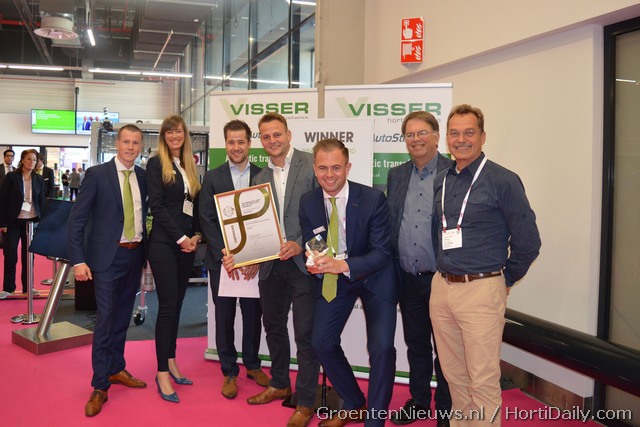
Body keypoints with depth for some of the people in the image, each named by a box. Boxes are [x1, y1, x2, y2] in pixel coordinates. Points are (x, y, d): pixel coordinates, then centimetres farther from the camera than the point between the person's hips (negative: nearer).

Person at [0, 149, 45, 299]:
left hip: (32, 221, 3)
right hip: (13, 221, -3)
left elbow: (42, 202, 8)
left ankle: (27, 286, 18)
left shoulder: (39, 179, 4)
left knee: (28, 255, 9)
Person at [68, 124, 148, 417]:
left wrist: (147, 249, 6)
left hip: (135, 254, 5)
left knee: (122, 316, 16)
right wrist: (78, 260, -14)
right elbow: (77, 219, -8)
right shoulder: (97, 174, -7)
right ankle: (100, 387, 7)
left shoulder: (143, 176, 5)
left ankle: (117, 369, 32)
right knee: (105, 318, -4)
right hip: (107, 256, -4)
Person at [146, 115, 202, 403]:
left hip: (186, 244, 6)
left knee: (176, 304, 11)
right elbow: (157, 206, -11)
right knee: (168, 306, -6)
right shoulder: (156, 164, -3)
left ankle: (171, 362, 22)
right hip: (164, 243, -6)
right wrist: (180, 238, -13)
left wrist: (196, 235, 1)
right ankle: (162, 373, 3)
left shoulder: (189, 166, 15)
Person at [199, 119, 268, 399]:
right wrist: (225, 255, -13)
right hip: (221, 258, 0)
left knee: (253, 314, 10)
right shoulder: (212, 177, 3)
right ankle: (229, 371, 22)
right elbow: (207, 220, -2)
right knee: (224, 316, 8)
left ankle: (252, 364, 30)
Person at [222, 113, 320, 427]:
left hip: (303, 262, -6)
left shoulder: (312, 165, -6)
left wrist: (301, 244, -19)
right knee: (273, 326, 19)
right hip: (271, 264, 6)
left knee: (305, 333, 1)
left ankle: (305, 402, 16)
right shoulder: (260, 177, 12)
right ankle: (279, 384, 39)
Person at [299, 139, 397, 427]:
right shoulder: (308, 202, -9)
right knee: (322, 342, 5)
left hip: (374, 278, -4)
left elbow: (382, 252, -22)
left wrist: (343, 265, -38)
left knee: (381, 347, -15)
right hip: (332, 280, 4)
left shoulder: (373, 199, -22)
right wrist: (315, 262, -25)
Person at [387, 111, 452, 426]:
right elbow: (389, 223, 12)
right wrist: (393, 269, 7)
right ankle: (419, 401, 35)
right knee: (415, 344, 18)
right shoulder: (396, 175, 9)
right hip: (408, 279, 5)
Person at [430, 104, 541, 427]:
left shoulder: (503, 180, -8)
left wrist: (504, 280, 2)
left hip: (481, 290, -6)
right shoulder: (441, 181, 9)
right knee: (453, 374, 17)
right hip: (441, 287, 6)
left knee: (483, 381, 1)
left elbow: (527, 241, -6)